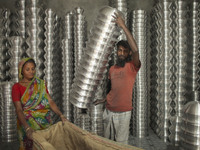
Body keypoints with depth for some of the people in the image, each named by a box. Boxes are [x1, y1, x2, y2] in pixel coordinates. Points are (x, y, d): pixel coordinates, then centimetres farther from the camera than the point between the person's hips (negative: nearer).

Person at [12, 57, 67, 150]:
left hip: (45, 123, 3)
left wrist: (61, 115, -15)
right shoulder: (17, 87, -4)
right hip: (28, 124, -3)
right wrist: (27, 128, -28)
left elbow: (50, 101, 1)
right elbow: (19, 110, -14)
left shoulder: (41, 84, 8)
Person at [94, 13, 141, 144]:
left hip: (123, 112, -5)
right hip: (109, 111, 6)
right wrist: (104, 100, 17)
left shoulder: (132, 67, -9)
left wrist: (124, 26, -29)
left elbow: (135, 49, -28)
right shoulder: (112, 69, 9)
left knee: (121, 143, 3)